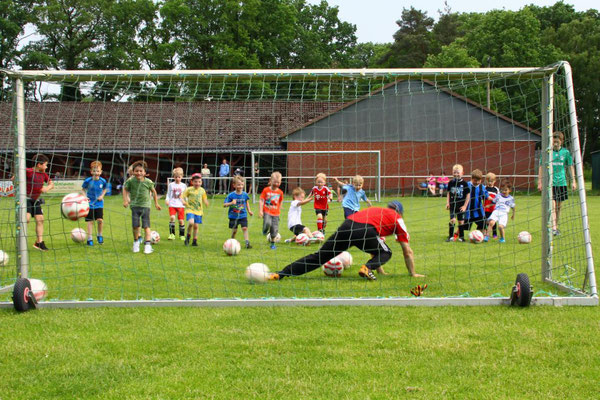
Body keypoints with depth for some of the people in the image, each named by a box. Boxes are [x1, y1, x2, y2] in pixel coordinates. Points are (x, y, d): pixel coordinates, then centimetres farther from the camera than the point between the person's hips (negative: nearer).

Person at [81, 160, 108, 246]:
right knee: (90, 221, 0)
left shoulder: (103, 181, -7)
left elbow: (105, 189, 12)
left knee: (100, 220, -9)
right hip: (90, 204, -1)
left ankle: (99, 235, 17)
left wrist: (102, 196, -4)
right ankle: (89, 238, 9)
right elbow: (83, 189, 5)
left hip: (99, 204, 1)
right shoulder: (88, 181, -11)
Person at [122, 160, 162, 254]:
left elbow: (153, 191, 9)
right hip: (135, 205, 0)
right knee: (135, 225, -2)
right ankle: (136, 241, 22)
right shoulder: (130, 181, -7)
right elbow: (125, 189, 9)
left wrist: (156, 203, 15)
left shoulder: (148, 182, -7)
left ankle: (147, 244, -4)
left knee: (146, 226, -3)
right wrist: (125, 200, -1)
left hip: (145, 205, 0)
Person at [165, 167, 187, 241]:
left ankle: (182, 235, 16)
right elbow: (168, 194, 10)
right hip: (172, 204, -1)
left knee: (181, 220, 0)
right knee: (172, 217, -20)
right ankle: (172, 234, -12)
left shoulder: (183, 186, 9)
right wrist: (167, 200, -7)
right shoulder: (171, 185, 6)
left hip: (181, 205, 1)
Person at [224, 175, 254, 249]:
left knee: (245, 228, -11)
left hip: (243, 215, 2)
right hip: (233, 216, -1)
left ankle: (247, 243, -10)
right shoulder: (231, 195, -11)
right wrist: (231, 203, -27)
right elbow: (224, 204, -10)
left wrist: (249, 211, 15)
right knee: (234, 230, 6)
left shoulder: (245, 194, -2)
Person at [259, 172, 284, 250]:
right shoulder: (266, 190, -3)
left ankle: (273, 244, 21)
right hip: (267, 212, -3)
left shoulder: (280, 192, 4)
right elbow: (262, 200, -3)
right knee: (267, 223, -29)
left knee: (274, 229, 2)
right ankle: (265, 231, 7)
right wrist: (260, 211, -10)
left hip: (276, 213, 3)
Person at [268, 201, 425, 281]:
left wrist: (379, 268, 60)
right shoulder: (397, 218, 28)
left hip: (347, 224, 5)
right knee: (385, 253, 22)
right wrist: (413, 273, 41)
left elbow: (374, 246, 53)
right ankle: (367, 268, -9)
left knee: (319, 256, 6)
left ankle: (279, 274, -5)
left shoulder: (376, 210, 43)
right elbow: (407, 251, 30)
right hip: (365, 229, -5)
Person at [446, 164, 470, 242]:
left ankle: (461, 237, 16)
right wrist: (447, 203, 2)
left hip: (461, 206, -1)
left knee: (461, 221, 5)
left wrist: (465, 205, -6)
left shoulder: (464, 183, -5)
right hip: (452, 205, 1)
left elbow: (468, 195, -2)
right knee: (452, 220, -7)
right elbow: (448, 193, 11)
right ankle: (451, 236, 0)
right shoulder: (451, 183, 3)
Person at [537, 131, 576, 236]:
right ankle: (553, 228, -21)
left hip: (561, 182, 3)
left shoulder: (566, 152, 5)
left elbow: (570, 167, 11)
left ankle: (556, 226, 22)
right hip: (550, 183, -3)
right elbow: (541, 167, 3)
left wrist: (573, 181, 6)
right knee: (552, 205, -13)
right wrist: (540, 181, 0)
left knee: (558, 206, 9)